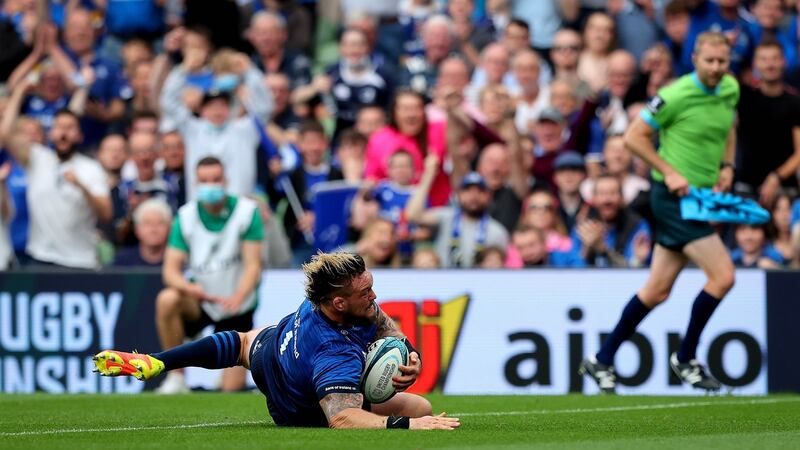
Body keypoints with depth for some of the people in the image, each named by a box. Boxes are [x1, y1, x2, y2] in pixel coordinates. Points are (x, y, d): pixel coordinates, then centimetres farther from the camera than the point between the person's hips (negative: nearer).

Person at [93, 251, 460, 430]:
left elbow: (391, 334, -14)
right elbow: (341, 418, -61)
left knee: (243, 343, 40)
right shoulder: (337, 356, -50)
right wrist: (406, 425, -68)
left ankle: (151, 363, 44)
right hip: (301, 414, -6)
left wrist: (411, 359, -35)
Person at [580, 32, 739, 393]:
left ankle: (601, 360, 21)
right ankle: (685, 359, 1)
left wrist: (727, 166, 9)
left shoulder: (731, 89, 6)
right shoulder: (676, 95, -16)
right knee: (723, 276, -14)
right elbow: (634, 137, -10)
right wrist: (669, 172, -16)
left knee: (657, 291, 10)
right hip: (674, 197, -8)